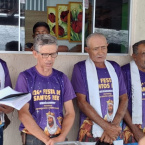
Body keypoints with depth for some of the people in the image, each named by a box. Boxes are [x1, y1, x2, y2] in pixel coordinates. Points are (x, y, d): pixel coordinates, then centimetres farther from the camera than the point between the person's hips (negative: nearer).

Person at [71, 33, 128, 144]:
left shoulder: (115, 67, 8)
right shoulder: (80, 68, -3)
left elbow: (124, 99, 5)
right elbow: (81, 102, -10)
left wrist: (114, 126, -10)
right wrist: (107, 127, -15)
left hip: (115, 131, 3)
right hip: (90, 131, -3)